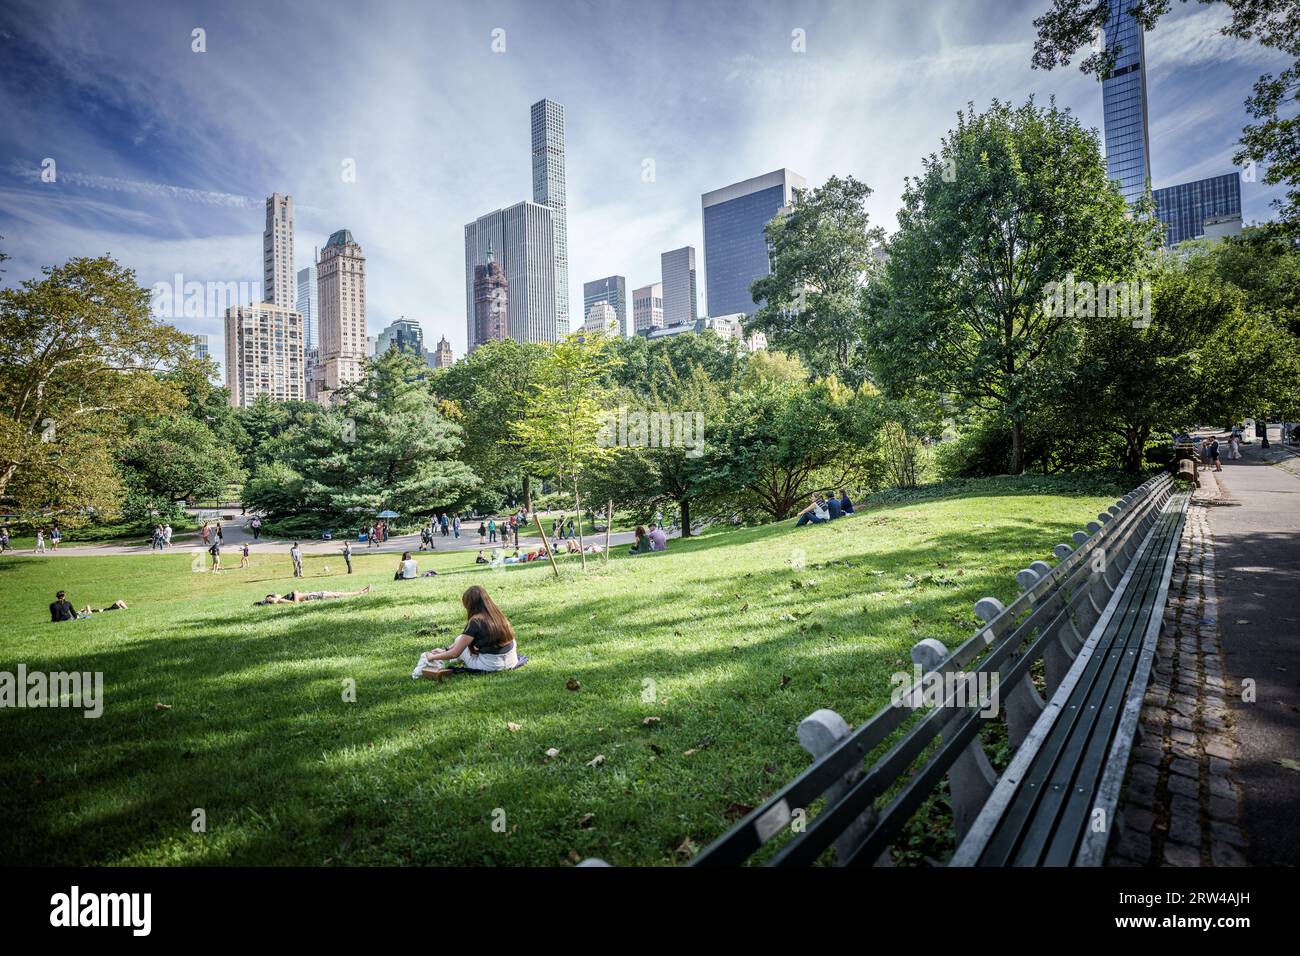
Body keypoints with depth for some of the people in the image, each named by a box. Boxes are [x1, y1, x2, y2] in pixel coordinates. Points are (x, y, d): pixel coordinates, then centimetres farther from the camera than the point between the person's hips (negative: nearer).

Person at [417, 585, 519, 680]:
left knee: (459, 640, 16)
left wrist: (432, 657, 7)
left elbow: (454, 653, -10)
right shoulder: (497, 614, 5)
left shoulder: (475, 621, -15)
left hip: (491, 666, -6)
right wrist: (446, 649, 20)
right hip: (511, 661, 6)